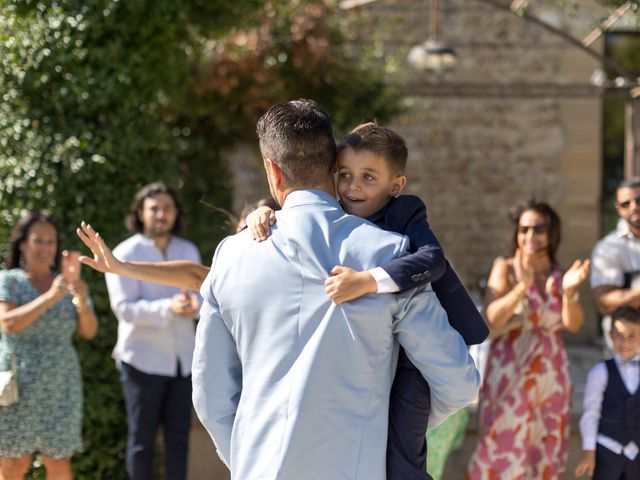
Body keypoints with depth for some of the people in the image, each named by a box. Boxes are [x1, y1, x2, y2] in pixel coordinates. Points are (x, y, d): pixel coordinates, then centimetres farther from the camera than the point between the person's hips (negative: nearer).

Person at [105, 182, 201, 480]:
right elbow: (124, 307, -15)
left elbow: (203, 296, 6)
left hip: (182, 358, 4)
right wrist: (169, 308, -29)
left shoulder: (188, 251, 11)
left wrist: (195, 304, -20)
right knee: (142, 439, 3)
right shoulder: (125, 254, -6)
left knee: (179, 436, 3)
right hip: (143, 360, -4)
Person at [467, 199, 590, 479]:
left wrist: (569, 291, -25)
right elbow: (492, 318, -18)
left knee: (545, 451, 7)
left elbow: (573, 324, -6)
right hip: (509, 373, -4)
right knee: (504, 449, -7)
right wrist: (522, 286, -31)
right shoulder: (505, 269, -4)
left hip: (549, 376, 4)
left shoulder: (559, 275, 6)